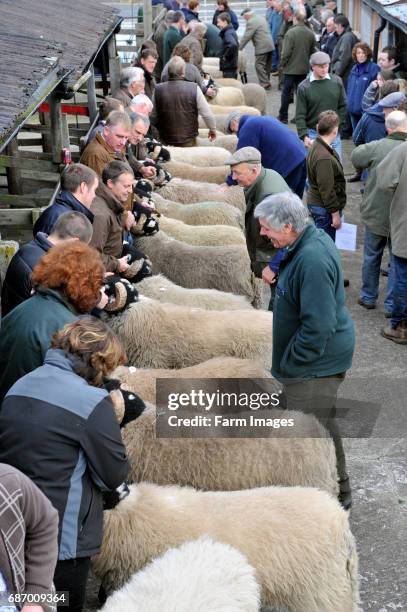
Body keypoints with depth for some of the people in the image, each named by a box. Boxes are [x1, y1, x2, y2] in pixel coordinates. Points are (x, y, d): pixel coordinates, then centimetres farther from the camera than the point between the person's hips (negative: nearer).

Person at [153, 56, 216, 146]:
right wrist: (212, 129, 9)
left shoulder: (158, 90, -7)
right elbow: (206, 114, -9)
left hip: (165, 140, 2)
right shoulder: (194, 89, -12)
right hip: (188, 141, -1)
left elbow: (153, 115, 3)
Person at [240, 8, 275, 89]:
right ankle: (266, 82, 19)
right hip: (269, 45, 10)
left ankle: (264, 83, -9)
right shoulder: (261, 18, 17)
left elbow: (246, 37, -14)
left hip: (262, 47, -10)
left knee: (259, 65, -5)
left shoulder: (251, 22, -13)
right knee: (267, 65, 13)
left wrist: (239, 48, -8)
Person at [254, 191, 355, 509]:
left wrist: (289, 362, -17)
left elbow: (318, 327, -30)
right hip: (319, 355, 10)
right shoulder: (313, 239, 2)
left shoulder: (312, 261, -30)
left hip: (317, 360, -10)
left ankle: (337, 492, 21)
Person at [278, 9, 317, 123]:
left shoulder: (291, 32, -17)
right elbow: (313, 51, 8)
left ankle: (283, 117, 11)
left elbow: (286, 52, -17)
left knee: (286, 92, 6)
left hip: (291, 68, -4)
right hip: (304, 68, 4)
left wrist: (282, 64, -3)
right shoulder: (310, 34, 0)